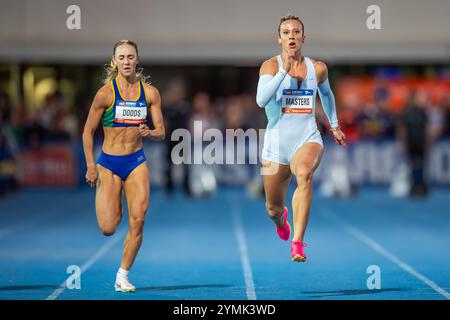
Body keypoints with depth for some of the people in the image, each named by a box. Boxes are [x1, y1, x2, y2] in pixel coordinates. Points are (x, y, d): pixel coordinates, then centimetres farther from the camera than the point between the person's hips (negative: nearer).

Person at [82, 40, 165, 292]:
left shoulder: (150, 92, 0)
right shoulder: (106, 93, -8)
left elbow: (161, 132, 4)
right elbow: (88, 132, -2)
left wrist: (149, 133, -19)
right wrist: (91, 166, -9)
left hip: (136, 162, 2)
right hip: (108, 162, -2)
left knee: (138, 220, -12)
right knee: (108, 229, -6)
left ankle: (123, 276, 3)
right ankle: (112, 209, 33)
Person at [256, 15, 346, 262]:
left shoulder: (317, 68, 5)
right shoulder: (270, 65, -4)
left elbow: (326, 93, 28)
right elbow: (261, 100, -21)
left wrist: (334, 126, 32)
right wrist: (284, 71, -25)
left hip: (308, 139, 0)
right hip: (276, 144, 0)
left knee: (304, 174, -36)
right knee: (273, 209, 11)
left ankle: (298, 242, -37)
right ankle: (280, 218, 54)